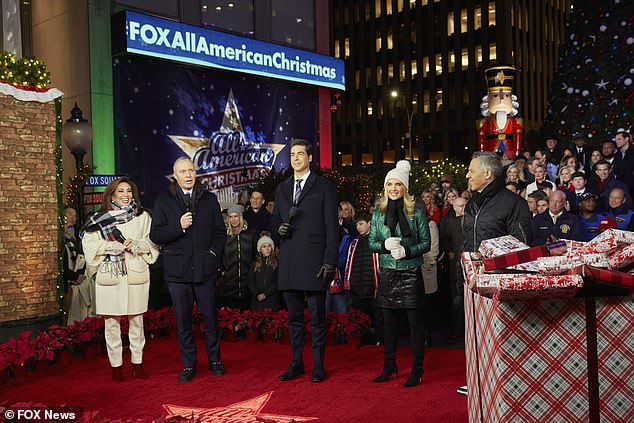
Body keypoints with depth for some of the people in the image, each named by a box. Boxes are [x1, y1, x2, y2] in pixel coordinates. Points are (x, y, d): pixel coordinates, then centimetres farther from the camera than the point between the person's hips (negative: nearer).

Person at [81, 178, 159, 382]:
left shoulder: (143, 217, 9)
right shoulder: (100, 219, 6)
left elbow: (153, 243, 8)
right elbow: (89, 244, 3)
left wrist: (137, 245, -10)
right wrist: (110, 247, -12)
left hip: (136, 274, 1)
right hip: (109, 275, -1)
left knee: (136, 320, 4)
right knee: (111, 322, 1)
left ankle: (138, 363, 14)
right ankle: (116, 366, 11)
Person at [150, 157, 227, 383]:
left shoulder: (209, 199, 10)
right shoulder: (164, 201, 5)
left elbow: (220, 231, 13)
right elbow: (155, 235, 0)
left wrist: (213, 252, -2)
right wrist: (178, 227, -15)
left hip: (205, 268, 1)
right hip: (177, 270, -1)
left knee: (210, 316, 5)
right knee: (183, 319, 5)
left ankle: (214, 360, 21)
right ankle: (189, 365, 16)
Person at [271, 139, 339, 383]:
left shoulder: (325, 187, 0)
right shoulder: (282, 189, 16)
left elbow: (332, 227, -4)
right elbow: (275, 218, 23)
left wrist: (330, 261, -11)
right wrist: (279, 228, -2)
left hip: (314, 260, -5)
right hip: (289, 261, 5)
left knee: (317, 317, 2)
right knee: (294, 316, 13)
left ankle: (318, 365, 13)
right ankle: (296, 363, 24)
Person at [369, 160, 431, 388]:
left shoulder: (416, 212, -2)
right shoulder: (378, 214, 7)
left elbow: (426, 242, -2)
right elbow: (371, 243, 7)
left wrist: (407, 251, -17)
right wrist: (384, 245, -13)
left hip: (410, 273, -3)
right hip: (387, 273, 3)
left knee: (415, 320, 0)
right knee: (389, 320, 10)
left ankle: (417, 369, 9)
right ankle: (389, 366, 22)